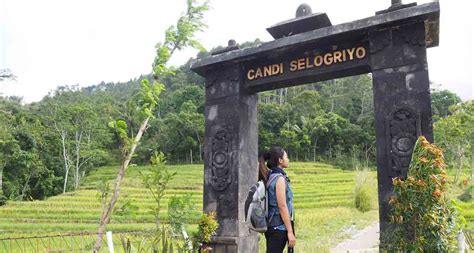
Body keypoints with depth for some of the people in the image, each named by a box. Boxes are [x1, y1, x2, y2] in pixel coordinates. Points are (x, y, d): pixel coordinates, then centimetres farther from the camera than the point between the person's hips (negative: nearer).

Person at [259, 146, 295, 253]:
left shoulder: (270, 176, 9)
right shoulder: (279, 178, -15)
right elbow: (282, 206, -18)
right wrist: (290, 232, -17)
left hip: (271, 225, 8)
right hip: (279, 227, -8)